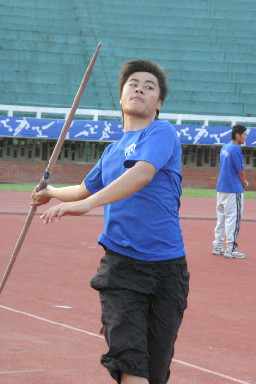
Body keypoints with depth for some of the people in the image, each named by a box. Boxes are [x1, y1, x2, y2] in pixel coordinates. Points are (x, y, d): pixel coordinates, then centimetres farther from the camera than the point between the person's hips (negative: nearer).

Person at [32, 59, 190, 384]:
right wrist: (51, 192, 58)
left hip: (166, 266, -3)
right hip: (120, 264, 3)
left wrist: (87, 203, -34)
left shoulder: (162, 133, -1)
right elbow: (86, 190, 39)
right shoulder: (112, 151, 18)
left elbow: (142, 174, -22)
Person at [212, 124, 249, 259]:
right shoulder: (236, 149, -15)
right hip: (233, 189, -9)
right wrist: (244, 183, 4)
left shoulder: (224, 147, 12)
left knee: (221, 218, 14)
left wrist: (242, 182, 12)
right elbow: (241, 171, -14)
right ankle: (230, 250, -4)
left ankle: (217, 247, 18)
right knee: (232, 218, -5)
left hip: (221, 187, 9)